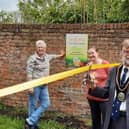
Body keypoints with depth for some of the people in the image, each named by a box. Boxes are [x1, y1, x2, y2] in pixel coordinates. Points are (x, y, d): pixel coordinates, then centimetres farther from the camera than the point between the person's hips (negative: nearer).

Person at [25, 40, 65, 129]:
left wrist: (60, 55, 49)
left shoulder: (46, 57, 9)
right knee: (33, 105, -1)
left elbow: (51, 56, 34)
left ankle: (30, 121, 10)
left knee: (46, 104, 6)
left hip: (44, 85, 8)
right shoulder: (33, 58, -12)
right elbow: (29, 73, -16)